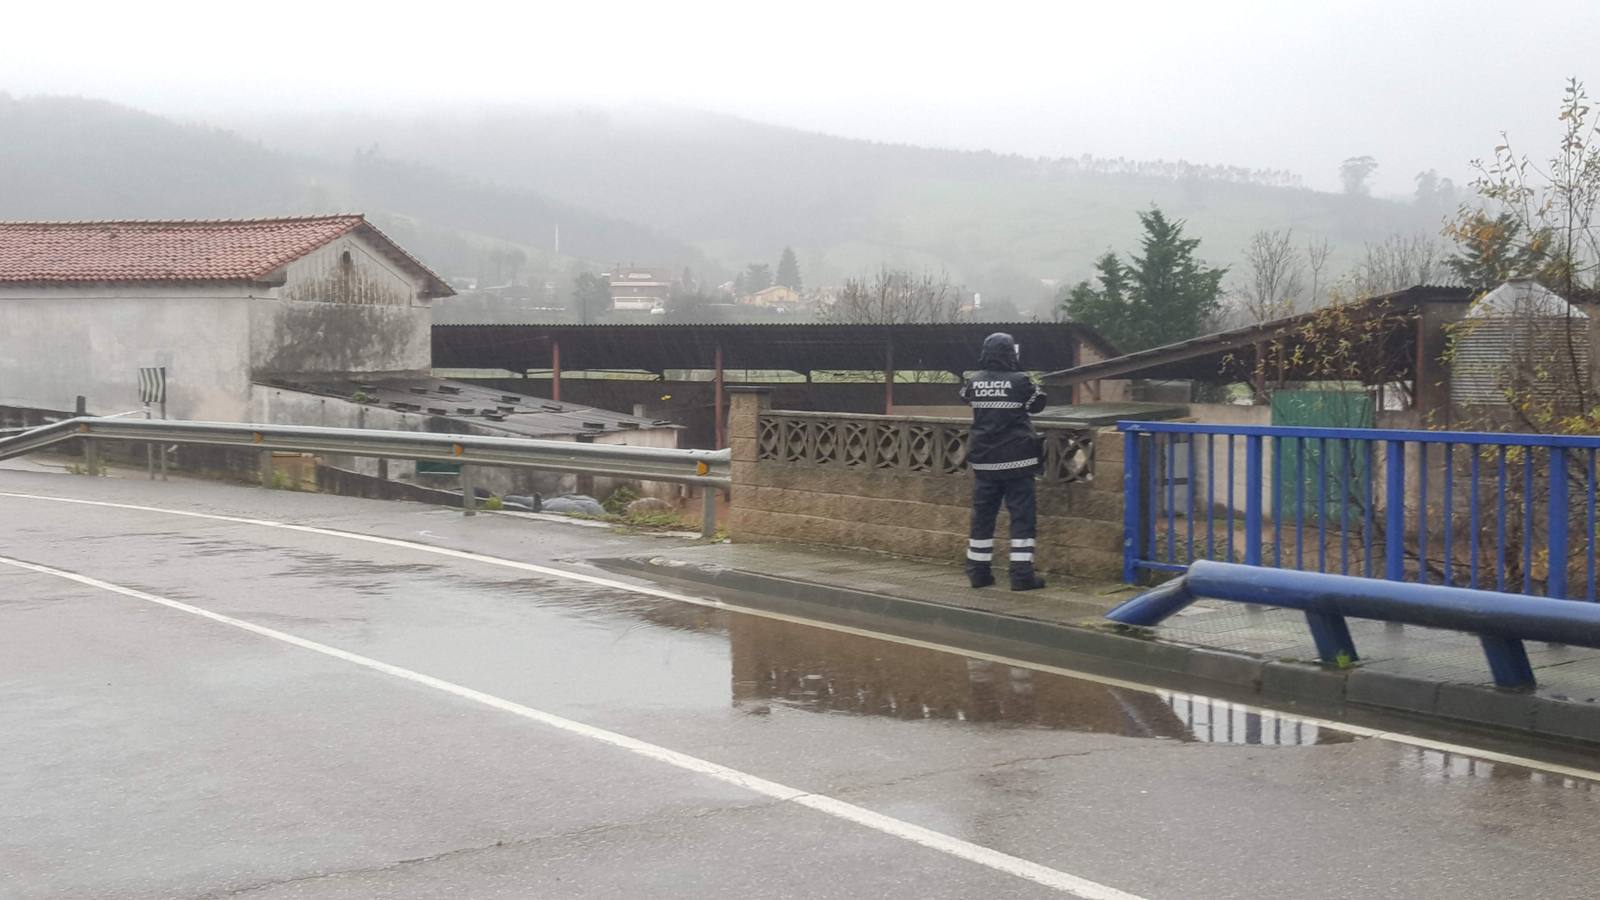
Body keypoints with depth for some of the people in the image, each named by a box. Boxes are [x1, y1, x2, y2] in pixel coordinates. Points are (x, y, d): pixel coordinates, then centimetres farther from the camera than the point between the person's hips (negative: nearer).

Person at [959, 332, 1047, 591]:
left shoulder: (975, 382, -2)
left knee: (982, 515, 12)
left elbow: (964, 395, 19)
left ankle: (978, 572, 17)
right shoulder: (1020, 381, -13)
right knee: (1022, 515, 1)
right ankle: (1022, 574, -3)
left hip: (983, 460, 4)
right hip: (1016, 461, -4)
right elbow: (1038, 403, 3)